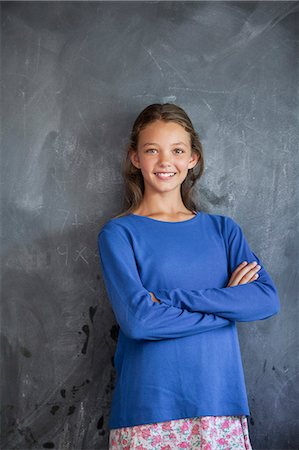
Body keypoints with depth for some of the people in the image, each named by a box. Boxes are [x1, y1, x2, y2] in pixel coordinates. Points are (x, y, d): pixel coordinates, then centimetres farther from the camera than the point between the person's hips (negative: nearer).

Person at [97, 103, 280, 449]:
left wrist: (170, 298, -15)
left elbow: (268, 300, -6)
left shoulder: (223, 229, 8)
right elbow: (137, 319, -15)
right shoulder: (118, 233, -2)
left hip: (221, 403, 3)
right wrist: (229, 304, -10)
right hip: (148, 410, -2)